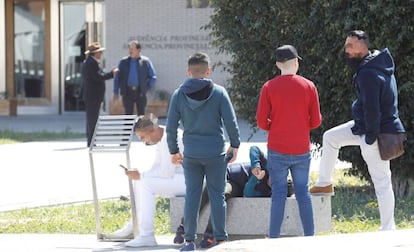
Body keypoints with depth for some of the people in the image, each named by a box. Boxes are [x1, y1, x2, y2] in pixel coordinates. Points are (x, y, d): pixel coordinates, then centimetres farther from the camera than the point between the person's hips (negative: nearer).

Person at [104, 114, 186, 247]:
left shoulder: (169, 139, -22)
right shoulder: (161, 139, 11)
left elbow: (166, 173, -25)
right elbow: (157, 167, 18)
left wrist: (141, 175, -14)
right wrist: (139, 174, 0)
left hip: (186, 180, -11)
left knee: (146, 184, -22)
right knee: (140, 182, 12)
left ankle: (146, 236, -23)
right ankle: (131, 228, 17)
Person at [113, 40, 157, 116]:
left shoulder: (145, 61, 4)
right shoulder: (123, 62, 8)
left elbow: (153, 77, 8)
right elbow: (117, 78, 10)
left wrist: (147, 88, -1)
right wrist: (116, 92, 4)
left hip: (140, 92, -1)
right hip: (127, 92, 1)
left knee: (141, 115, 0)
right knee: (128, 114, 0)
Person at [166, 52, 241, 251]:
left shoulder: (179, 94, -1)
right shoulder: (219, 93, -5)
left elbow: (171, 126, -1)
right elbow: (230, 121, -5)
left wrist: (173, 150, 11)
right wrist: (235, 145, 9)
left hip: (190, 154, 1)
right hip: (216, 153, -1)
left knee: (192, 195, 6)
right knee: (217, 195, 5)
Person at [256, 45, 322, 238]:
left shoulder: (269, 87, -4)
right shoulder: (308, 86, -1)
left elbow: (262, 122, -4)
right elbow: (315, 121, 0)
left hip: (277, 150, -1)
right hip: (301, 150, 1)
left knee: (278, 194, 2)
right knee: (303, 193, 9)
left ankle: (274, 239, 1)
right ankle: (309, 237, 10)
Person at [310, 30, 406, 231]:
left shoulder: (367, 73, -25)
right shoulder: (378, 64, 7)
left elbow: (372, 108, -27)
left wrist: (370, 136, -17)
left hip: (376, 133, -11)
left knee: (381, 181, -4)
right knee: (330, 137, 19)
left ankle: (387, 229, 2)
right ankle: (324, 184, 28)